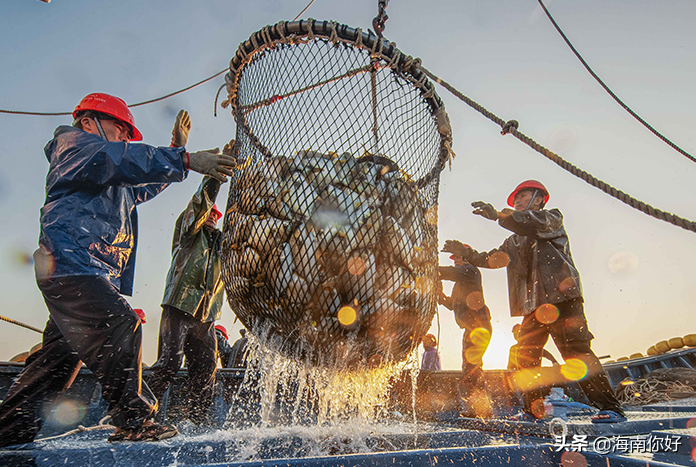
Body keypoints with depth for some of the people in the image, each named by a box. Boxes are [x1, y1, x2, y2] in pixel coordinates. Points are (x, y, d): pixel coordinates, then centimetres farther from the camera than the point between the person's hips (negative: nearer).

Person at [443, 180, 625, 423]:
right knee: (525, 356, 4)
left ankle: (610, 407, -4)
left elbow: (538, 223, -16)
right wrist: (465, 252, 11)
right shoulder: (516, 239, 27)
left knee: (576, 351, -12)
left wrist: (498, 215, -28)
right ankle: (533, 410, 13)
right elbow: (493, 259, 24)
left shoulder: (552, 217, 7)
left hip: (562, 297, -7)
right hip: (534, 305, 7)